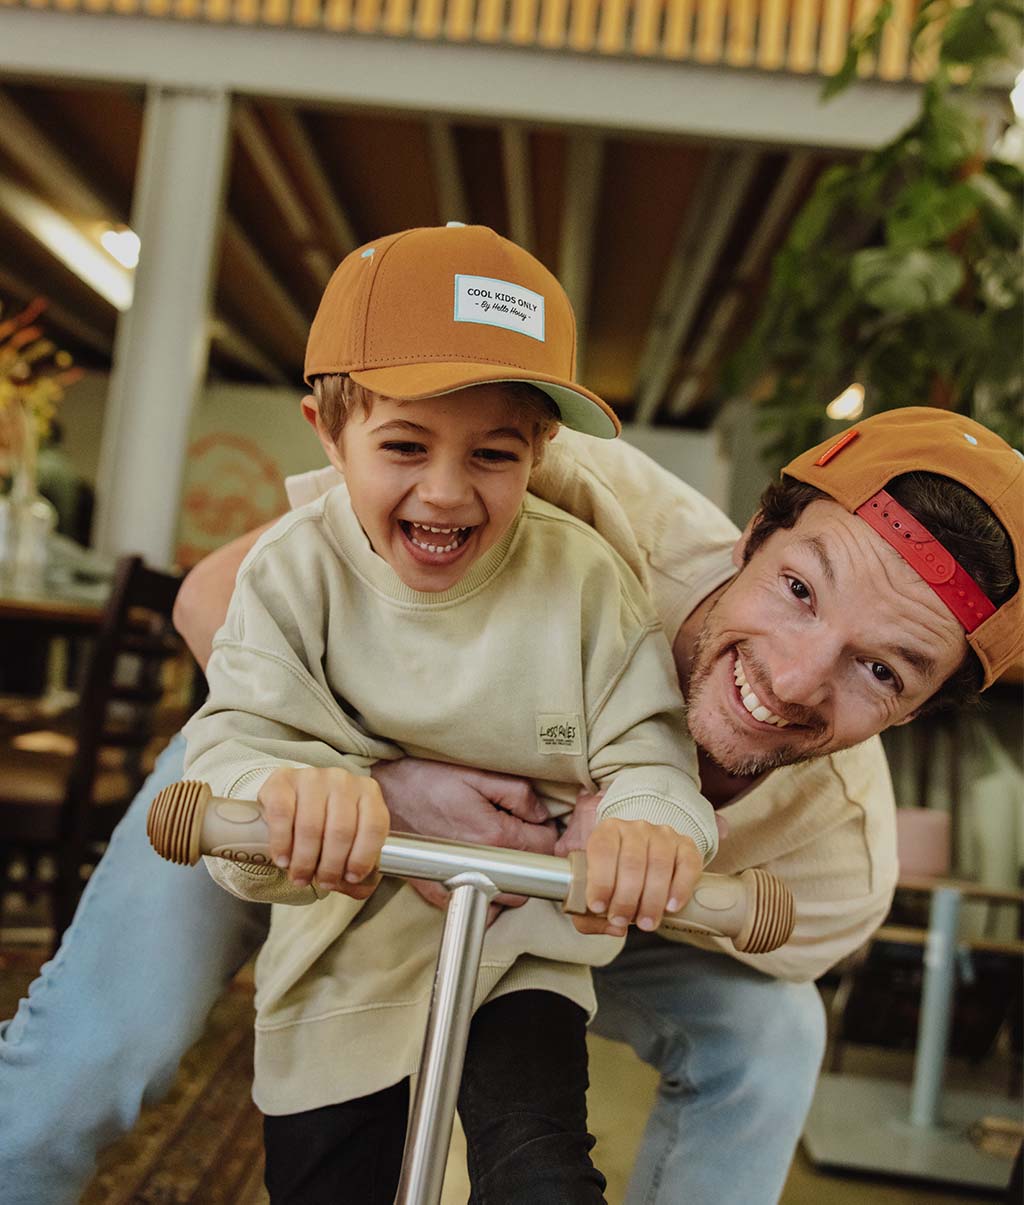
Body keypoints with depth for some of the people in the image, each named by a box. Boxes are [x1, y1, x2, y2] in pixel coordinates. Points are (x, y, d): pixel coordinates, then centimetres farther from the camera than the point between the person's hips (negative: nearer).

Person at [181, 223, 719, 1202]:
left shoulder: (583, 578, -15)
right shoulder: (294, 572, -13)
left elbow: (646, 747, -15)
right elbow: (235, 739, -22)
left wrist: (653, 822, -40)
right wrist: (285, 792, -47)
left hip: (520, 949, -1)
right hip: (339, 972, 2)